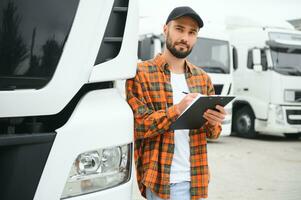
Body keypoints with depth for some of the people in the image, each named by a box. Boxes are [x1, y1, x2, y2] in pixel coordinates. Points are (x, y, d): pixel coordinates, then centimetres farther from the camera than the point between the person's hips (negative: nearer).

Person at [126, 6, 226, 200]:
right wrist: (177, 109, -23)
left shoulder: (202, 78, 11)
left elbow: (212, 133, 12)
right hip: (160, 179, -4)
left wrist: (213, 123, -11)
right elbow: (138, 126, -12)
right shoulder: (140, 73, -4)